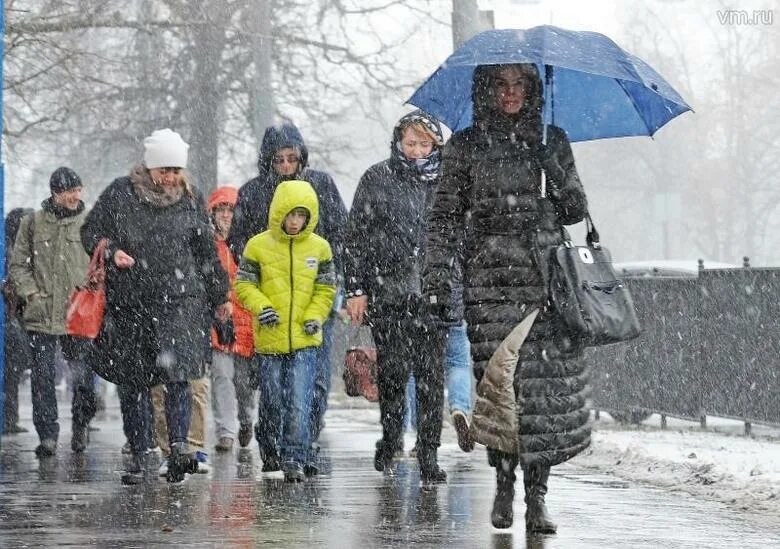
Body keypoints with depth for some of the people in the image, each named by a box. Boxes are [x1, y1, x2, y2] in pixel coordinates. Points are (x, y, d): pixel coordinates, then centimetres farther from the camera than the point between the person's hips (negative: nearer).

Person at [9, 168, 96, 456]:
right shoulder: (33, 223, 6)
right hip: (41, 314, 0)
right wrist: (31, 293, -3)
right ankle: (48, 435, 4)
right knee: (42, 378, -1)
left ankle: (81, 424, 25)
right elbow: (18, 263, 9)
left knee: (82, 375, 2)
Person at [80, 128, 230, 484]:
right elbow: (90, 231, 8)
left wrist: (220, 296, 20)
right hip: (128, 304, 0)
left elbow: (207, 252, 17)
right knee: (132, 382, 4)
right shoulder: (119, 195, 1)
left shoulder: (191, 199, 8)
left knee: (177, 374, -17)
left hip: (180, 298, 0)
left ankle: (178, 445, -19)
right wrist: (111, 252, -12)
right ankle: (137, 454, 13)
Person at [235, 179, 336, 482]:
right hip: (270, 339, 0)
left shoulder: (319, 247, 3)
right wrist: (260, 307, -15)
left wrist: (315, 316, -6)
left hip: (305, 339, 0)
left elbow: (326, 288, 9)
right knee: (272, 401, 11)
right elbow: (244, 284, 2)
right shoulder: (258, 246, -2)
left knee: (299, 403, -9)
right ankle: (268, 449, 34)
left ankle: (294, 459, -6)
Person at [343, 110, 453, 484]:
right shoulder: (376, 180, 4)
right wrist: (356, 289, 0)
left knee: (431, 375, -3)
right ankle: (389, 440, 21)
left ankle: (429, 453, 0)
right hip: (387, 295, -1)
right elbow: (355, 237, 5)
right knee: (392, 372, 2)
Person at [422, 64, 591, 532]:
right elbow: (445, 217, 9)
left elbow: (575, 210, 12)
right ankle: (504, 484, 5)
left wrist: (554, 165, -4)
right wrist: (437, 279, 0)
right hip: (491, 278, -1)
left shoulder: (551, 141, 13)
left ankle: (536, 495, -2)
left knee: (549, 384, -7)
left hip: (547, 275, 1)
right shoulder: (466, 146, 9)